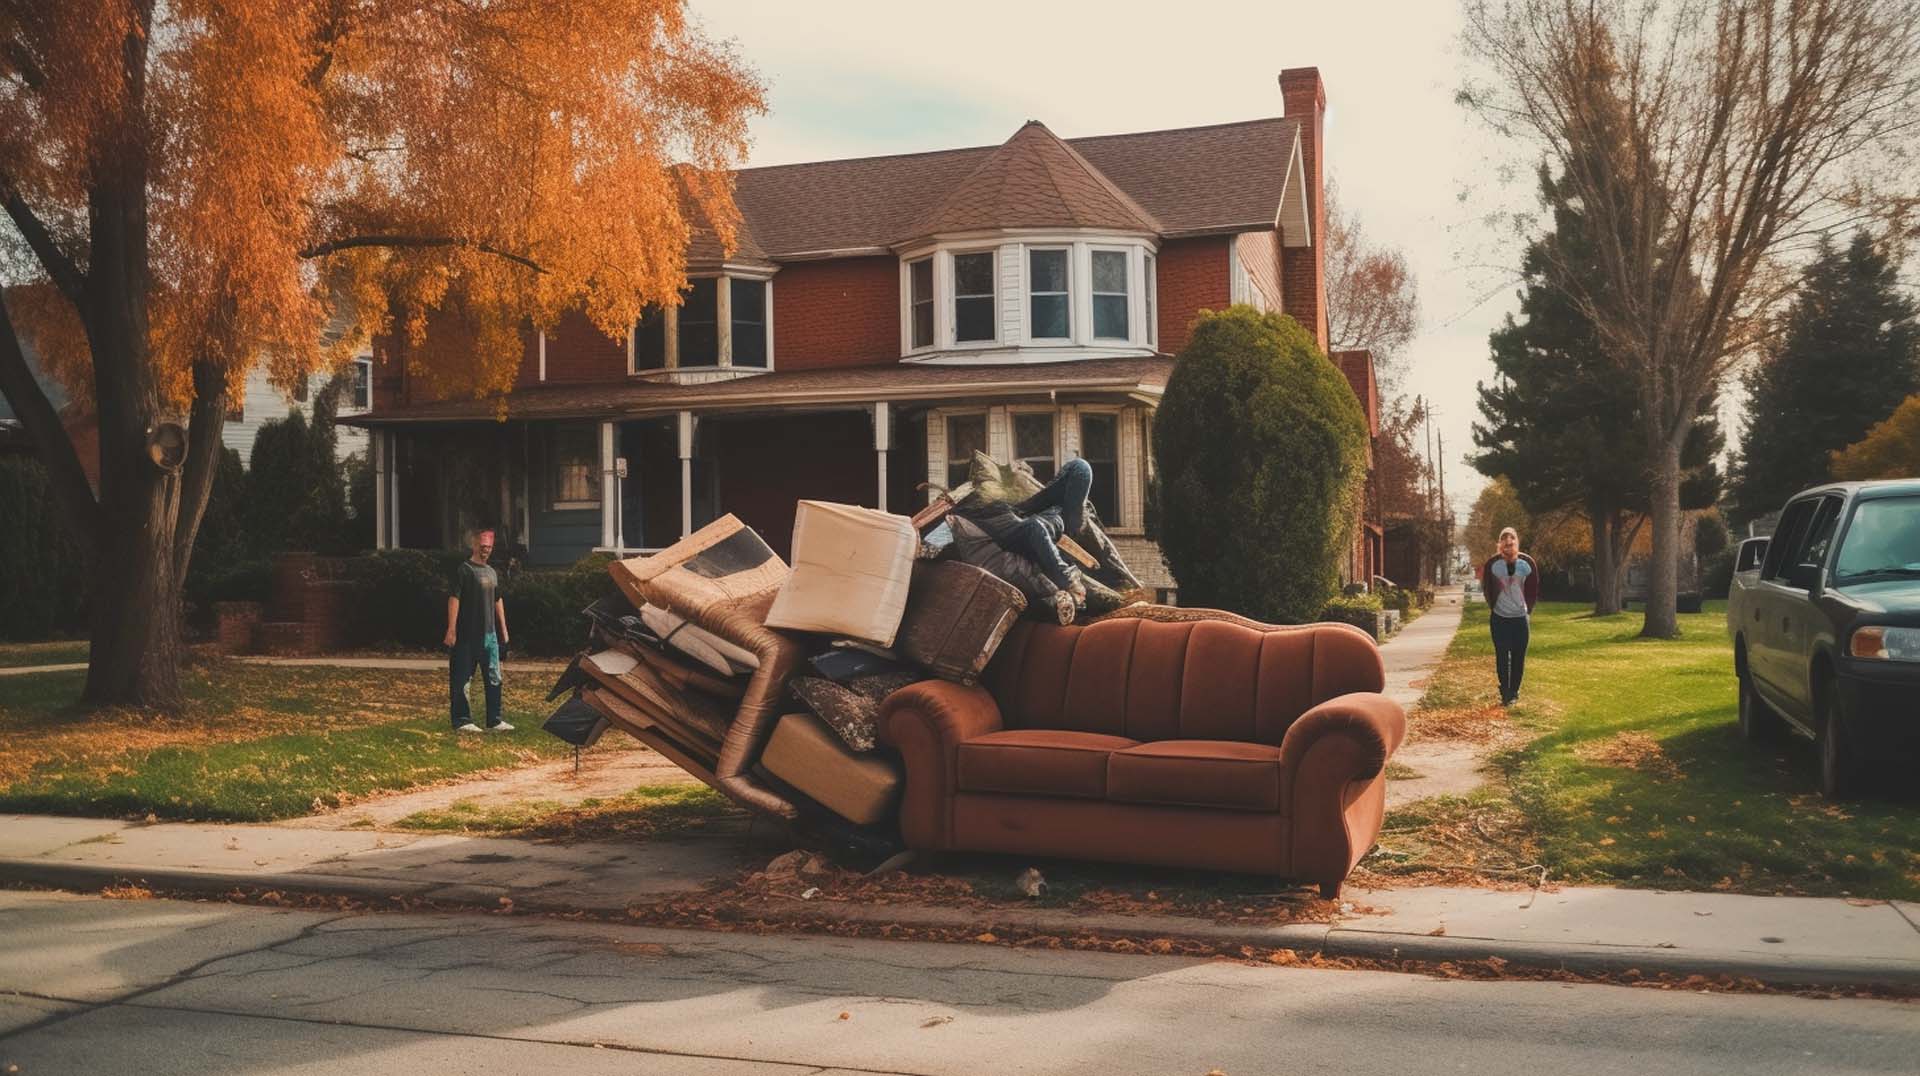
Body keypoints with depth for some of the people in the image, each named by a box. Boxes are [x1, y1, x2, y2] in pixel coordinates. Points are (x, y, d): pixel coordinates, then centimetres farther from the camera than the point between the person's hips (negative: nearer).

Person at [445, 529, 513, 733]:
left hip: (489, 634, 7)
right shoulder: (464, 570, -7)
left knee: (494, 678, 7)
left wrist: (503, 628, 20)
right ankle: (462, 721, 6)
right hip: (467, 635, -7)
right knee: (462, 679, 0)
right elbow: (454, 599, -13)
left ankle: (494, 721, 12)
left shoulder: (491, 572, 16)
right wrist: (451, 629, -19)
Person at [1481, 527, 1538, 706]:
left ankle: (1514, 692, 16)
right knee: (1502, 657, -1)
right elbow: (1487, 588, 3)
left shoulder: (1527, 563, -8)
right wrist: (1494, 606, 5)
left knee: (1518, 657, 4)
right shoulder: (1492, 564, -12)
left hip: (1520, 618, 1)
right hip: (1500, 619, -1)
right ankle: (1505, 693, 9)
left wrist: (1528, 610, 6)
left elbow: (1533, 589, 5)